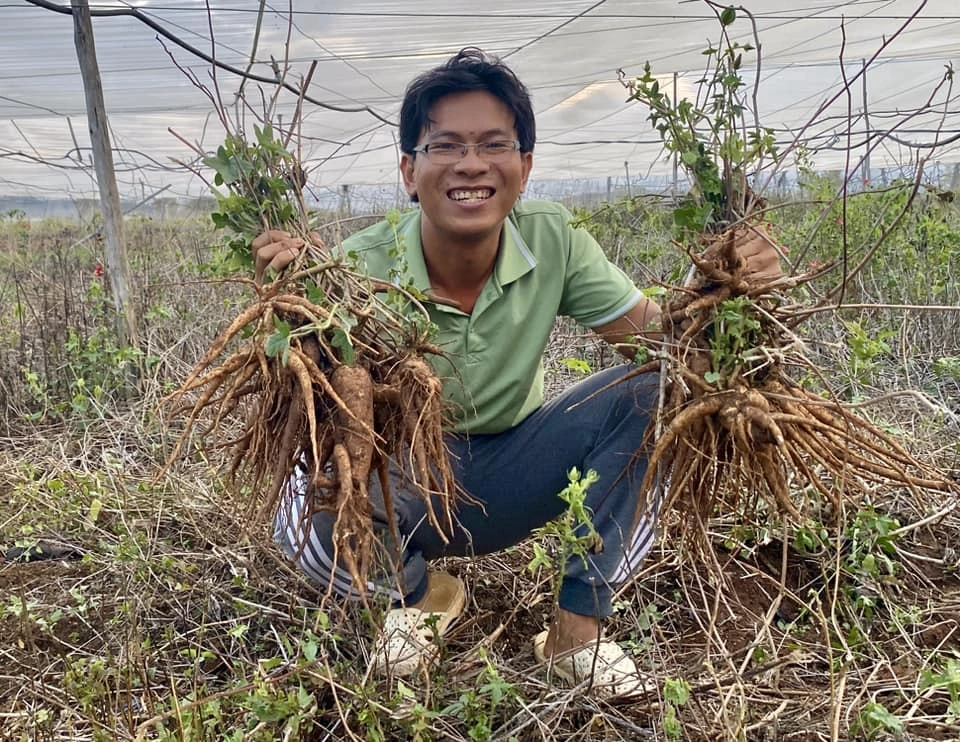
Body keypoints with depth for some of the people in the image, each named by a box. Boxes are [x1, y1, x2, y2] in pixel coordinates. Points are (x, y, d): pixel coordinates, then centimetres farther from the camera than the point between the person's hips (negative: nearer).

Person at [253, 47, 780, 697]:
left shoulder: (553, 241, -14)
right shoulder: (364, 267, -23)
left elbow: (652, 332, -11)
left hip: (508, 482, 3)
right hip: (403, 485, -2)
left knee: (654, 387, -18)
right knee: (312, 517, -34)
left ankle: (578, 627, -7)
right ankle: (421, 591, 5)